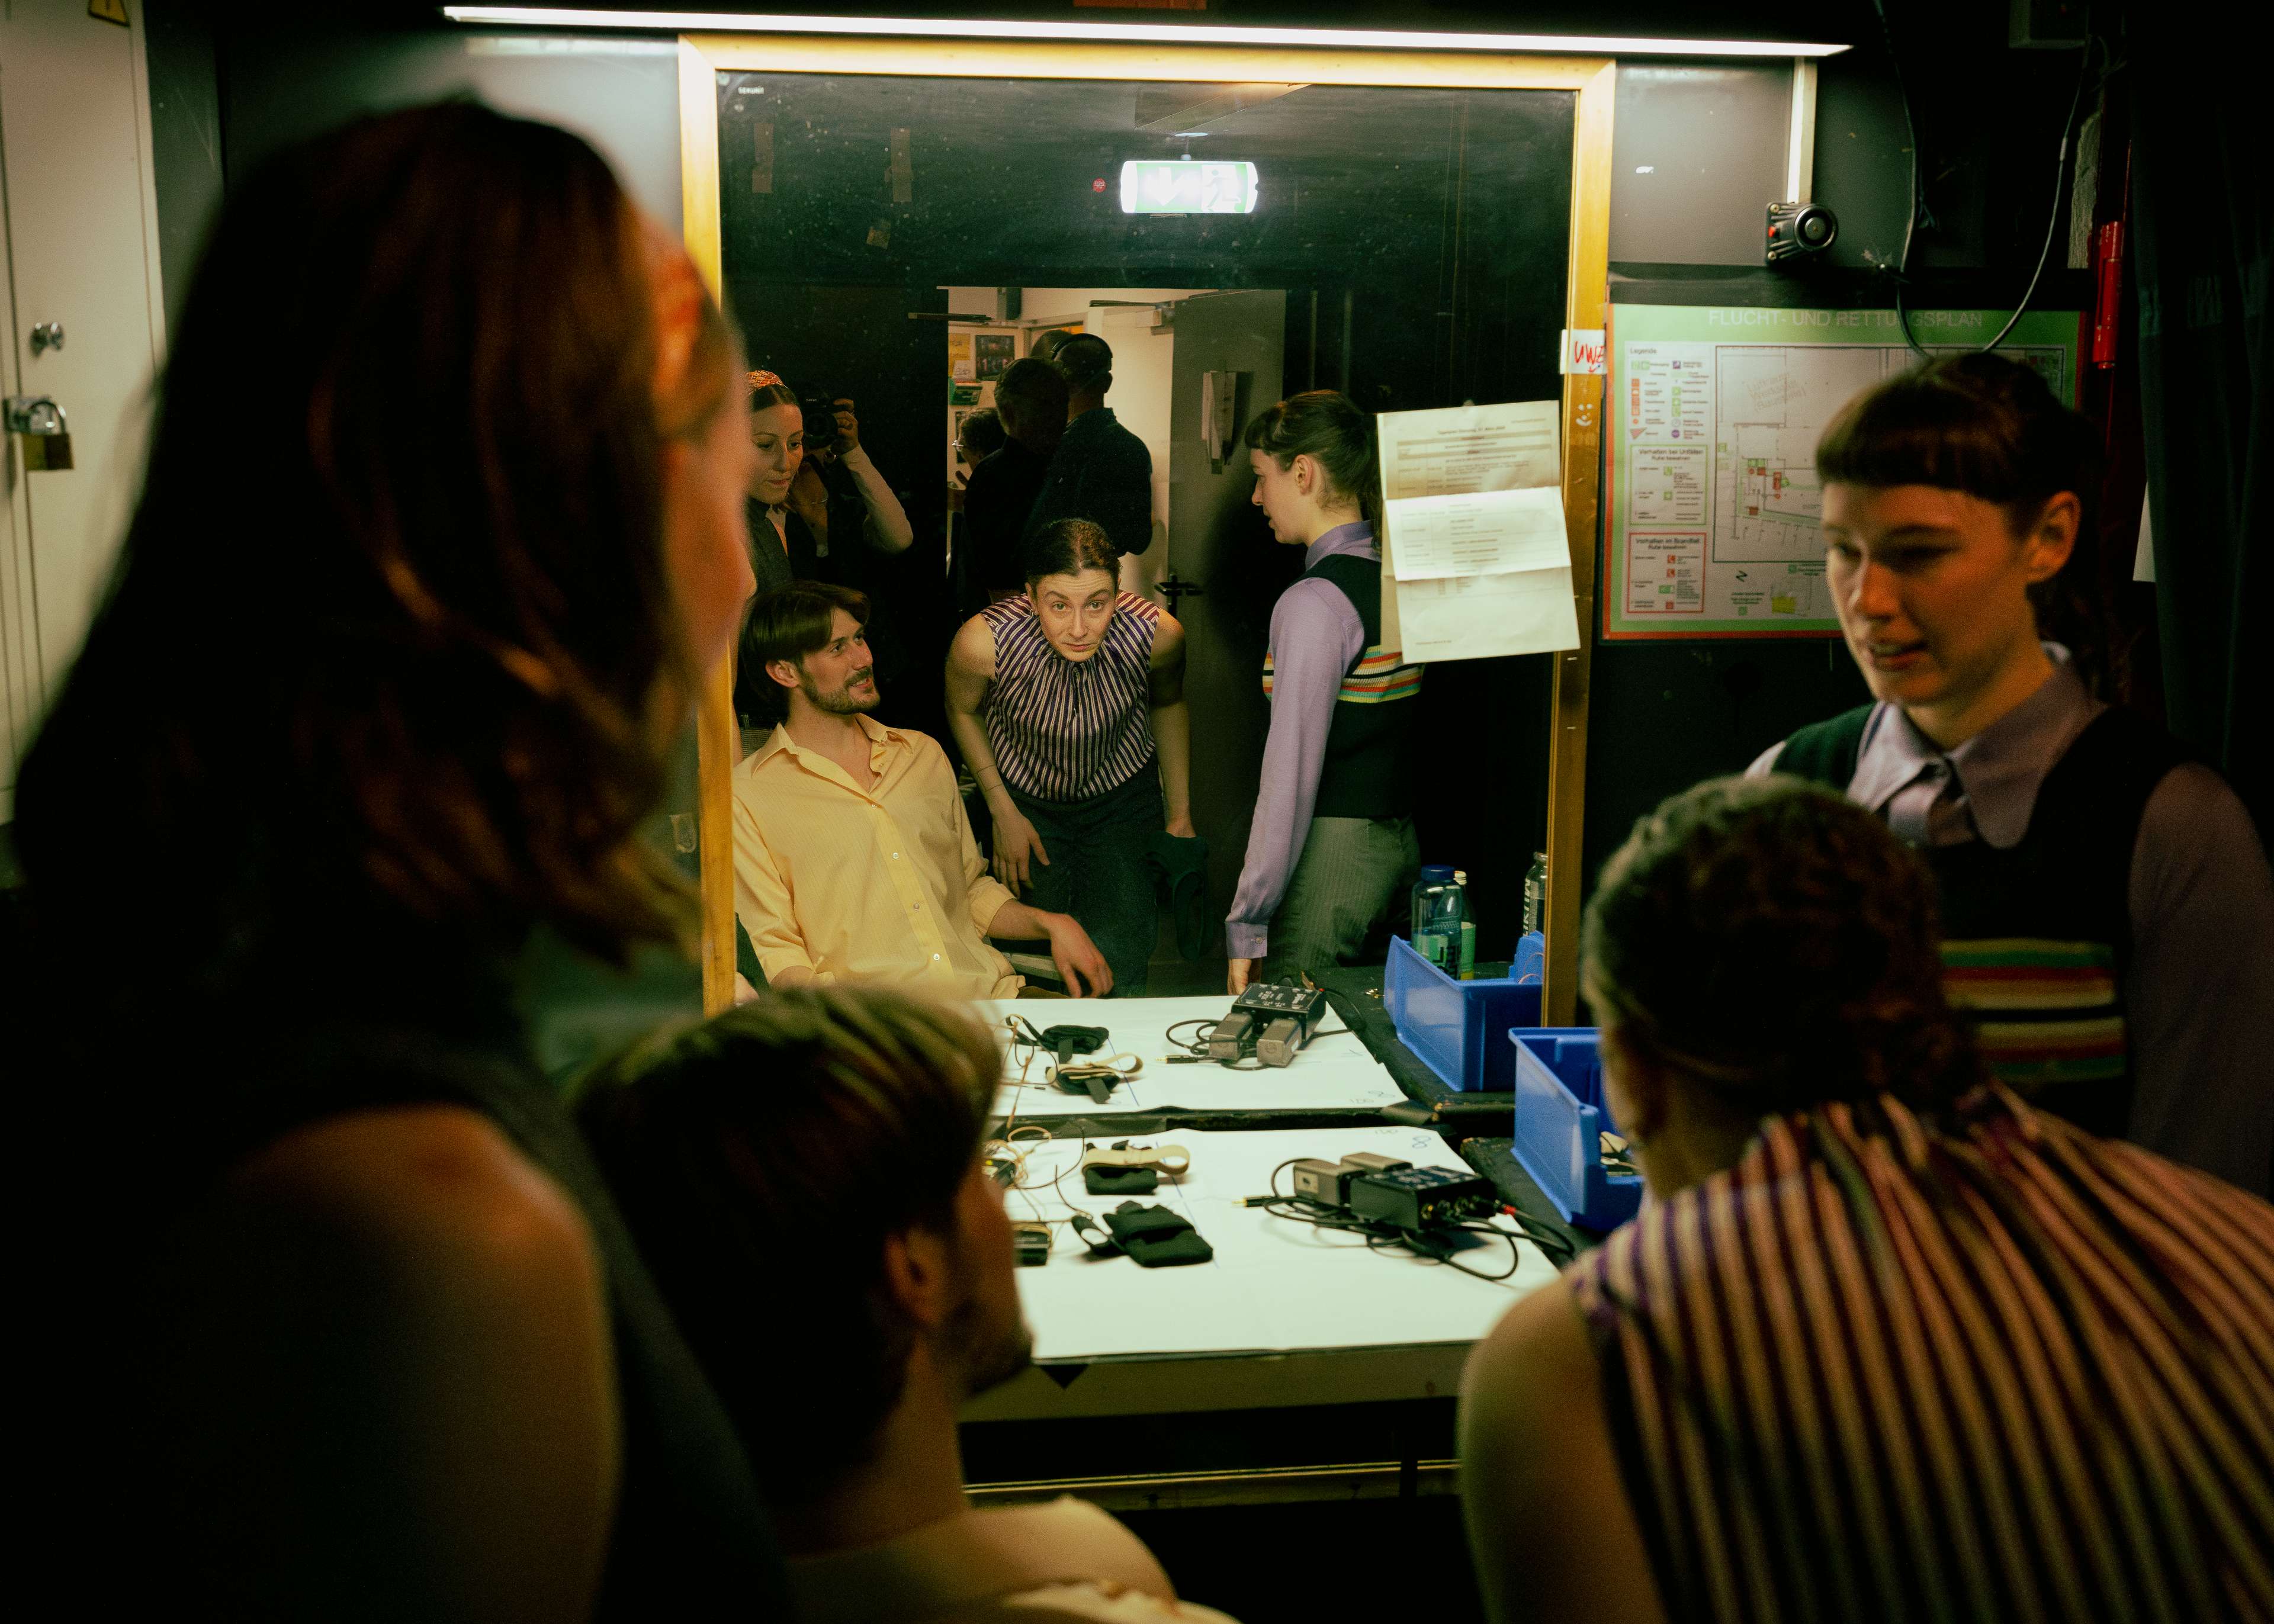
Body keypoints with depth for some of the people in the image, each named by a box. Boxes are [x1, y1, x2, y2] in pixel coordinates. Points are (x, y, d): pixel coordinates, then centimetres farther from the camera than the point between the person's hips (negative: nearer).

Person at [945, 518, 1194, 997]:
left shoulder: (1158, 634, -27)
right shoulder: (983, 641, -31)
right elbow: (963, 711, -6)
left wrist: (1180, 813, 0)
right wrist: (1003, 814, -5)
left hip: (1123, 798, 1)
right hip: (1024, 798, 0)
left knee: (1118, 970, -4)